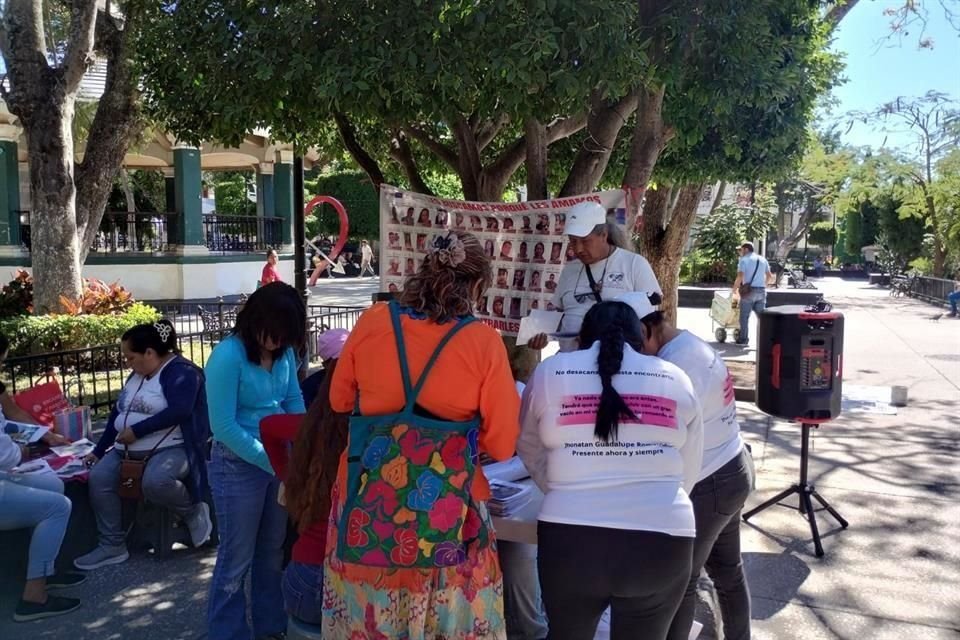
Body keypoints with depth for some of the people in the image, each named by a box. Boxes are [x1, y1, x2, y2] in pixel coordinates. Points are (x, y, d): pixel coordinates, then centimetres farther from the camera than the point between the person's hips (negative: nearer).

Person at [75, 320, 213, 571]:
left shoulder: (180, 371, -12)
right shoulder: (137, 374, 17)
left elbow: (178, 411, -26)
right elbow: (118, 411, 20)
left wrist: (136, 430, -21)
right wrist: (98, 450, 16)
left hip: (171, 447, -9)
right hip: (129, 449, 9)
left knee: (155, 481, -36)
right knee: (98, 477, -14)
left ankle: (194, 511, -6)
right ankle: (112, 546, -4)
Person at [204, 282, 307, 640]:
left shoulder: (284, 352, -3)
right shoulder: (228, 356, -21)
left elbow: (294, 400, 4)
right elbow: (223, 426, -21)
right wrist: (271, 462, -22)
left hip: (278, 461, 6)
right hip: (239, 465, -6)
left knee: (273, 550, 20)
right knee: (237, 558, 7)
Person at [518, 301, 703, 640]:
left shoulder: (550, 371, 6)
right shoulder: (676, 379, 10)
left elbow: (529, 447, 15)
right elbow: (689, 472, 14)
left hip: (570, 539, -1)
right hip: (662, 541, 1)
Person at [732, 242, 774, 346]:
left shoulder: (744, 260, -4)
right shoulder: (762, 259, 14)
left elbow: (740, 277, -15)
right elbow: (770, 277, 17)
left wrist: (735, 289, -4)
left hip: (749, 290, -5)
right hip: (761, 291, 5)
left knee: (744, 316, 3)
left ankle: (744, 339, 4)